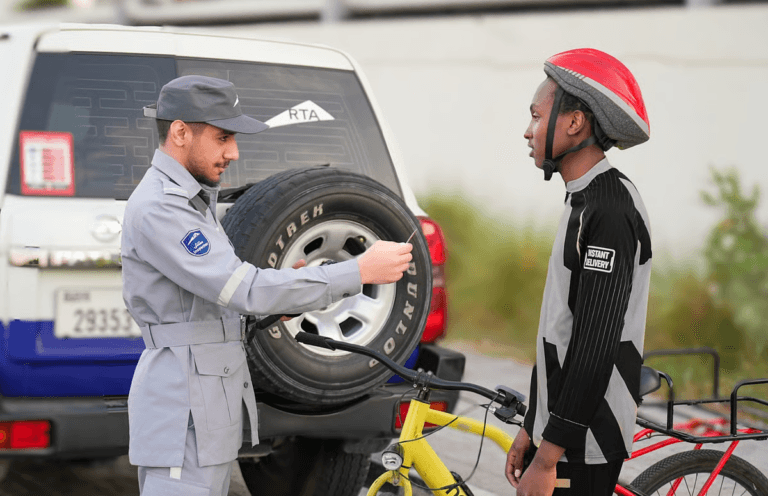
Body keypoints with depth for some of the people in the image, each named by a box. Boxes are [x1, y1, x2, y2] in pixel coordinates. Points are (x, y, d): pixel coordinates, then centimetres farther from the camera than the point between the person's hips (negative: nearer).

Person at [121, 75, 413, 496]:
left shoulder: (189, 200, 17)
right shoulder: (158, 208, -18)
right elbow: (248, 292, -25)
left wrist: (278, 293, 1)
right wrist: (361, 271, -22)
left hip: (210, 409, 10)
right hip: (182, 412, -10)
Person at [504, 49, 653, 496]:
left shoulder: (610, 210, -18)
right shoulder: (585, 203, 14)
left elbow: (596, 346, -23)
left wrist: (547, 459, -22)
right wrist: (532, 430, 19)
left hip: (583, 447, -9)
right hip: (560, 431, 9)